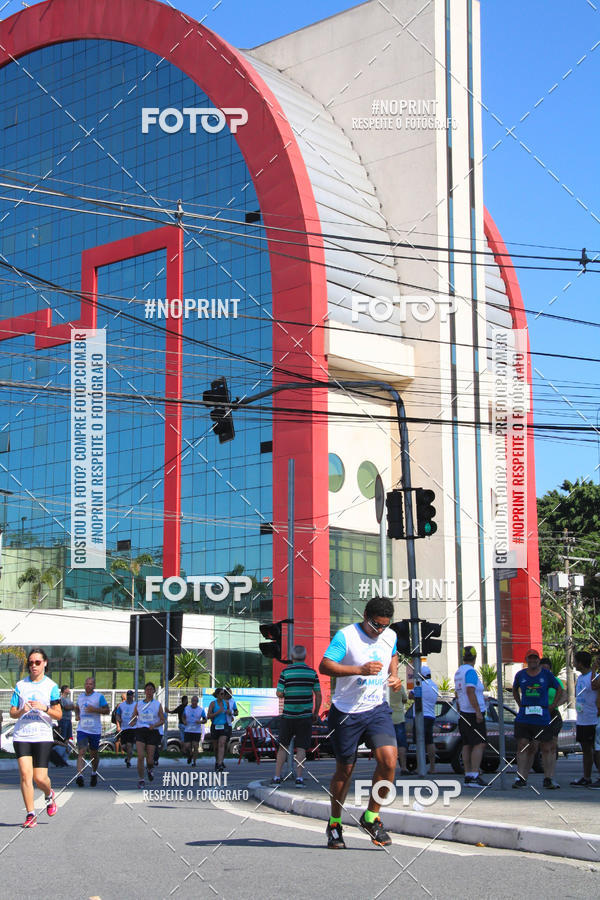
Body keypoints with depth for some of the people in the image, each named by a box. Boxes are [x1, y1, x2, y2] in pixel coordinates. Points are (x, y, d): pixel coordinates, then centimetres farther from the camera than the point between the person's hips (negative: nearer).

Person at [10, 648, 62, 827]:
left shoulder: (51, 686, 4)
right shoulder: (20, 685, 9)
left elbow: (58, 715, 3)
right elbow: (12, 712, 11)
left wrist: (45, 708, -15)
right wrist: (21, 711, -11)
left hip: (42, 737, -2)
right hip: (21, 736, 2)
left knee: (40, 778, -6)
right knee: (25, 774, -9)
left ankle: (49, 794, 28)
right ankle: (30, 814, -1)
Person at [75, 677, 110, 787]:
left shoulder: (99, 697, -2)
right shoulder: (80, 696, 11)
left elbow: (107, 711, -4)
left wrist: (94, 710, -18)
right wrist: (77, 715, 8)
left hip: (95, 730, -2)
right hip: (82, 729, 2)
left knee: (94, 754, 11)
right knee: (81, 752, -15)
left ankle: (94, 773, 34)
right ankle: (79, 776, -25)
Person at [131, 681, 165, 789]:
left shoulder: (158, 705, 3)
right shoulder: (138, 704, 8)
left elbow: (162, 720, 3)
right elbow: (134, 717, 16)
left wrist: (154, 725, -16)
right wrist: (132, 722, -7)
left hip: (152, 732, -1)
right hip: (140, 731, 1)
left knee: (150, 759, -2)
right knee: (140, 756, -14)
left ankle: (150, 770, 34)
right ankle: (141, 779, -2)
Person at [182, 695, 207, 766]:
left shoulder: (201, 709, -2)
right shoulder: (186, 708, 4)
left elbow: (205, 720, 4)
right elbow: (184, 717, 18)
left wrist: (200, 721, -17)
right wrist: (184, 721, -5)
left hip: (197, 731, -1)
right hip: (188, 731, 2)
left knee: (195, 746, -9)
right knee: (186, 747, -5)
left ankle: (194, 761, 8)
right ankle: (190, 756, 28)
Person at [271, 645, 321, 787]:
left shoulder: (286, 672, -5)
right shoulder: (312, 672, 1)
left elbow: (280, 693, -6)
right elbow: (318, 695, 2)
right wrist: (316, 712, 12)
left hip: (288, 715, 0)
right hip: (305, 716, 1)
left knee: (283, 746, 9)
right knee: (301, 748, 3)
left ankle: (277, 777, 6)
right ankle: (299, 777, -4)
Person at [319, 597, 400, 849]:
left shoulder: (390, 636, 5)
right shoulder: (345, 636, -13)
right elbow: (324, 666, -21)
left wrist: (393, 674, 8)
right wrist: (360, 670, -31)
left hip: (377, 708, 4)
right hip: (347, 712, -4)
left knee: (389, 760, -17)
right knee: (345, 769, 5)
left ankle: (371, 816, 2)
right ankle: (334, 824, 27)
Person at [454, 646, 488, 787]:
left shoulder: (458, 672, 15)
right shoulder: (470, 671, -13)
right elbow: (470, 691, -23)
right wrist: (478, 711, -24)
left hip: (464, 712, 9)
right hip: (473, 713, -9)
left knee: (467, 745, 8)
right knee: (479, 744, -11)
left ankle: (468, 776, 8)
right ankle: (474, 776, -19)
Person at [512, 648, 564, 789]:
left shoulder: (546, 674, 2)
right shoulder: (520, 675, 7)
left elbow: (560, 690, 10)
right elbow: (514, 689, 25)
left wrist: (552, 706, 2)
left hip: (542, 718, -1)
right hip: (524, 717, 1)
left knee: (547, 748, 1)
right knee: (522, 746, -2)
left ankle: (548, 779, 8)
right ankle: (520, 778, 2)